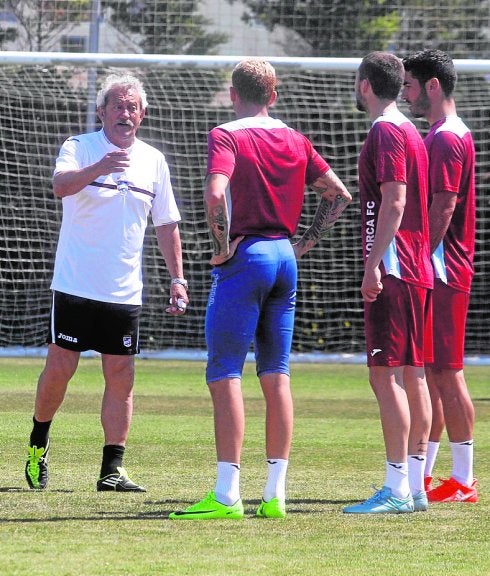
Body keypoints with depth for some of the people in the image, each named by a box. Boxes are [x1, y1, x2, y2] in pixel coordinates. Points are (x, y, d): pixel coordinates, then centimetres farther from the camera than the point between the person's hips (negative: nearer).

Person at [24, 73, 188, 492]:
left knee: (121, 378, -1)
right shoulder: (79, 148, -4)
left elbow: (166, 225, 15)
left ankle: (113, 469, 1)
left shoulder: (153, 160, 9)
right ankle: (39, 443, 23)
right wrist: (98, 168, -44)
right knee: (59, 369, -1)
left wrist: (177, 278, 9)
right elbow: (61, 185, -25)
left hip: (125, 292, 3)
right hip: (75, 285, -3)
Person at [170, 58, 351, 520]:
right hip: (284, 258, 6)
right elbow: (339, 194, 14)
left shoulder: (225, 136, -7)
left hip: (244, 259, -6)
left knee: (224, 376, -4)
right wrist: (305, 243, 15)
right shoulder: (294, 140, 11)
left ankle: (226, 494, -8)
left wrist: (221, 246, -12)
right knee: (276, 377, 9)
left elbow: (216, 192, -23)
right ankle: (275, 494, 8)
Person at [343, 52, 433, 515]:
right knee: (412, 375, 10)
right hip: (417, 270, 10)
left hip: (392, 270, -10)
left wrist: (373, 264, -22)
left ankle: (397, 489, -16)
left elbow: (394, 202, -19)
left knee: (386, 374, -12)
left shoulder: (386, 131, -11)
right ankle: (415, 487, 12)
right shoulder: (410, 130, 19)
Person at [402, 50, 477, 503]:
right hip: (435, 273, 10)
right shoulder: (441, 136, 18)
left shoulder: (447, 140, -13)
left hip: (441, 273, -10)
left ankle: (463, 481, -5)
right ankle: (421, 478, 15)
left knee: (446, 373, -7)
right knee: (429, 374, 11)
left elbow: (442, 210, -19)